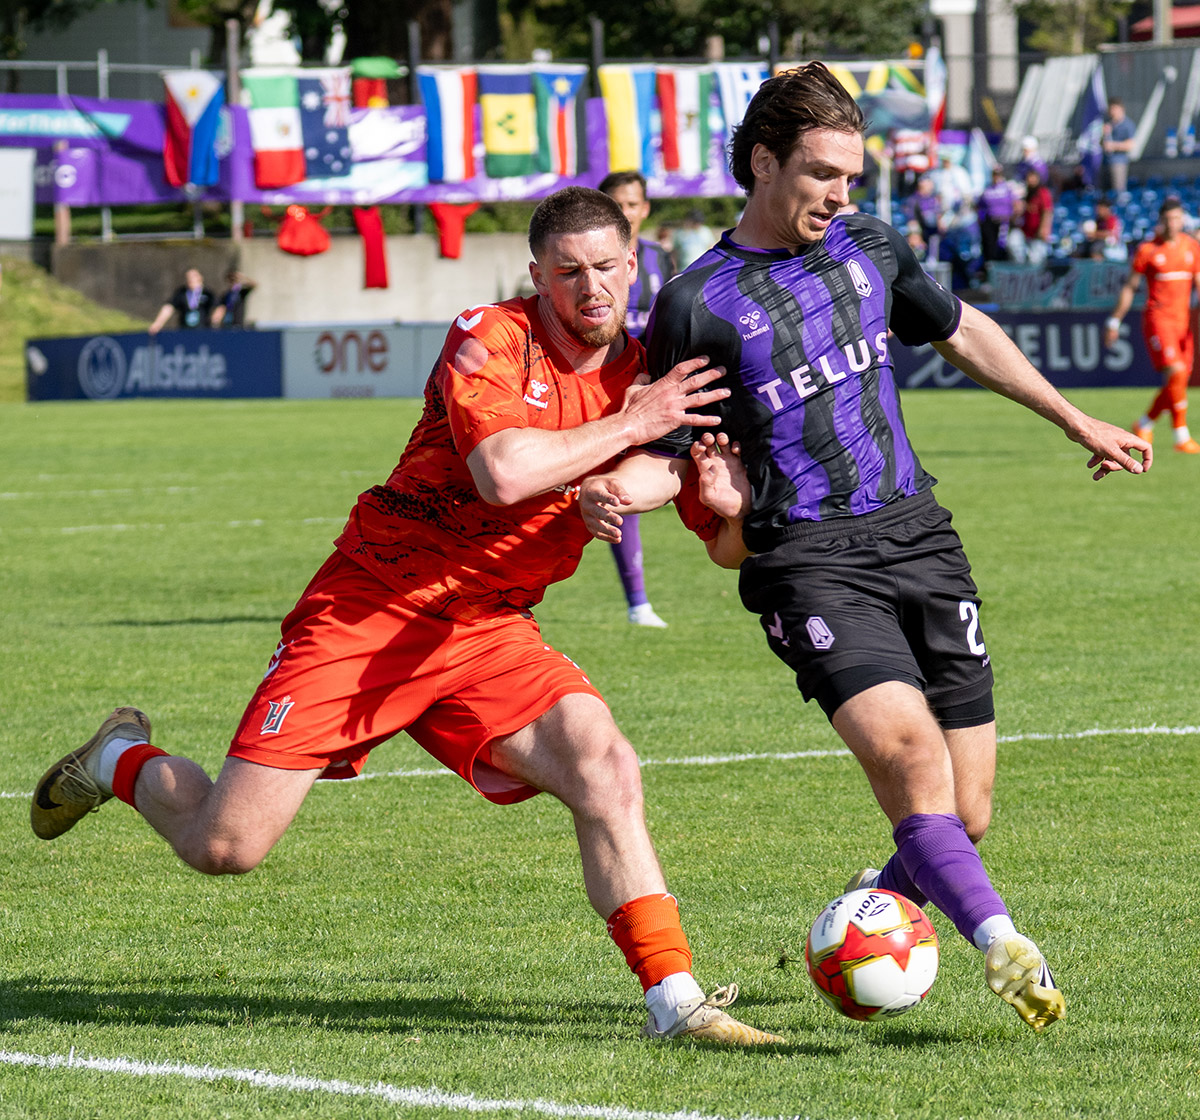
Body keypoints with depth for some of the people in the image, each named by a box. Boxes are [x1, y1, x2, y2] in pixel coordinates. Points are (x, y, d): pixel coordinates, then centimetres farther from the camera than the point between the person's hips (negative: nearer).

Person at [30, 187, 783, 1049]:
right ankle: (123, 761, 29)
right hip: (367, 613, -4)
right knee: (225, 846, -5)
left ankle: (674, 999, -19)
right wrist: (629, 426, -22)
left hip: (491, 634, 4)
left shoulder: (651, 380, 3)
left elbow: (733, 544, 4)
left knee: (604, 766, -24)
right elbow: (505, 472, -31)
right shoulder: (488, 339, -13)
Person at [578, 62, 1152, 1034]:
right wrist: (622, 488, -21)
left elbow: (965, 334, 29)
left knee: (964, 816, -2)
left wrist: (1077, 422, 34)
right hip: (807, 558, -5)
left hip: (920, 540, 5)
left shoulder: (868, 248, 13)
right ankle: (1006, 951, -36)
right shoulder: (698, 304, -2)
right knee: (906, 746, -28)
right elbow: (668, 448, 2)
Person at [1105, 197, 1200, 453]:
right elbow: (1130, 288, 5)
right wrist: (1115, 321, 5)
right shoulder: (1147, 249, -3)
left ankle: (1144, 424, 25)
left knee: (1179, 382, 4)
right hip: (1158, 318, -5)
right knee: (1176, 373, -19)